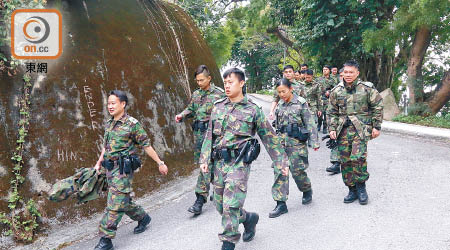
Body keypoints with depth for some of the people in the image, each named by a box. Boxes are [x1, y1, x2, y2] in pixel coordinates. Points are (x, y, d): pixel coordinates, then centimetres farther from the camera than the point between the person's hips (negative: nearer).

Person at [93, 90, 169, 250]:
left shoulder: (132, 124, -9)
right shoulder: (109, 124, 12)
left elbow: (146, 146, -6)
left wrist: (160, 163, -3)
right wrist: (99, 163, 13)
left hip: (123, 169, -7)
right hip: (110, 169, 7)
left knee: (115, 205, -7)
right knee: (123, 201, 16)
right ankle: (143, 218, 38)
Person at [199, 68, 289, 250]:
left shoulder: (253, 110, -1)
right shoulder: (218, 107, 10)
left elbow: (269, 137, 4)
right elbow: (210, 135, 14)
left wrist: (281, 162, 5)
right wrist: (204, 159, 6)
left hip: (239, 162, -5)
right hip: (219, 162, 5)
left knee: (231, 204, -11)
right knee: (220, 205, 11)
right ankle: (249, 218, 36)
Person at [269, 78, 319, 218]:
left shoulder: (301, 103, -5)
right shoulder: (280, 104, 10)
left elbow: (310, 123, -6)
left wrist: (315, 141, -10)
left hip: (296, 142, -5)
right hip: (281, 142, 5)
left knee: (297, 170, 1)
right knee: (279, 171, -1)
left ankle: (307, 190, 33)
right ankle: (281, 204, 3)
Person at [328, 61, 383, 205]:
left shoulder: (367, 88, 0)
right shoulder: (337, 91, 9)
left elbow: (377, 107, 5)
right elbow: (332, 112, 14)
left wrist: (376, 127, 1)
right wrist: (332, 128, 5)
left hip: (361, 128, -4)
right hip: (343, 129, 4)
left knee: (358, 157, -18)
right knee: (345, 160, 3)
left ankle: (361, 187, 2)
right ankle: (352, 190, 16)